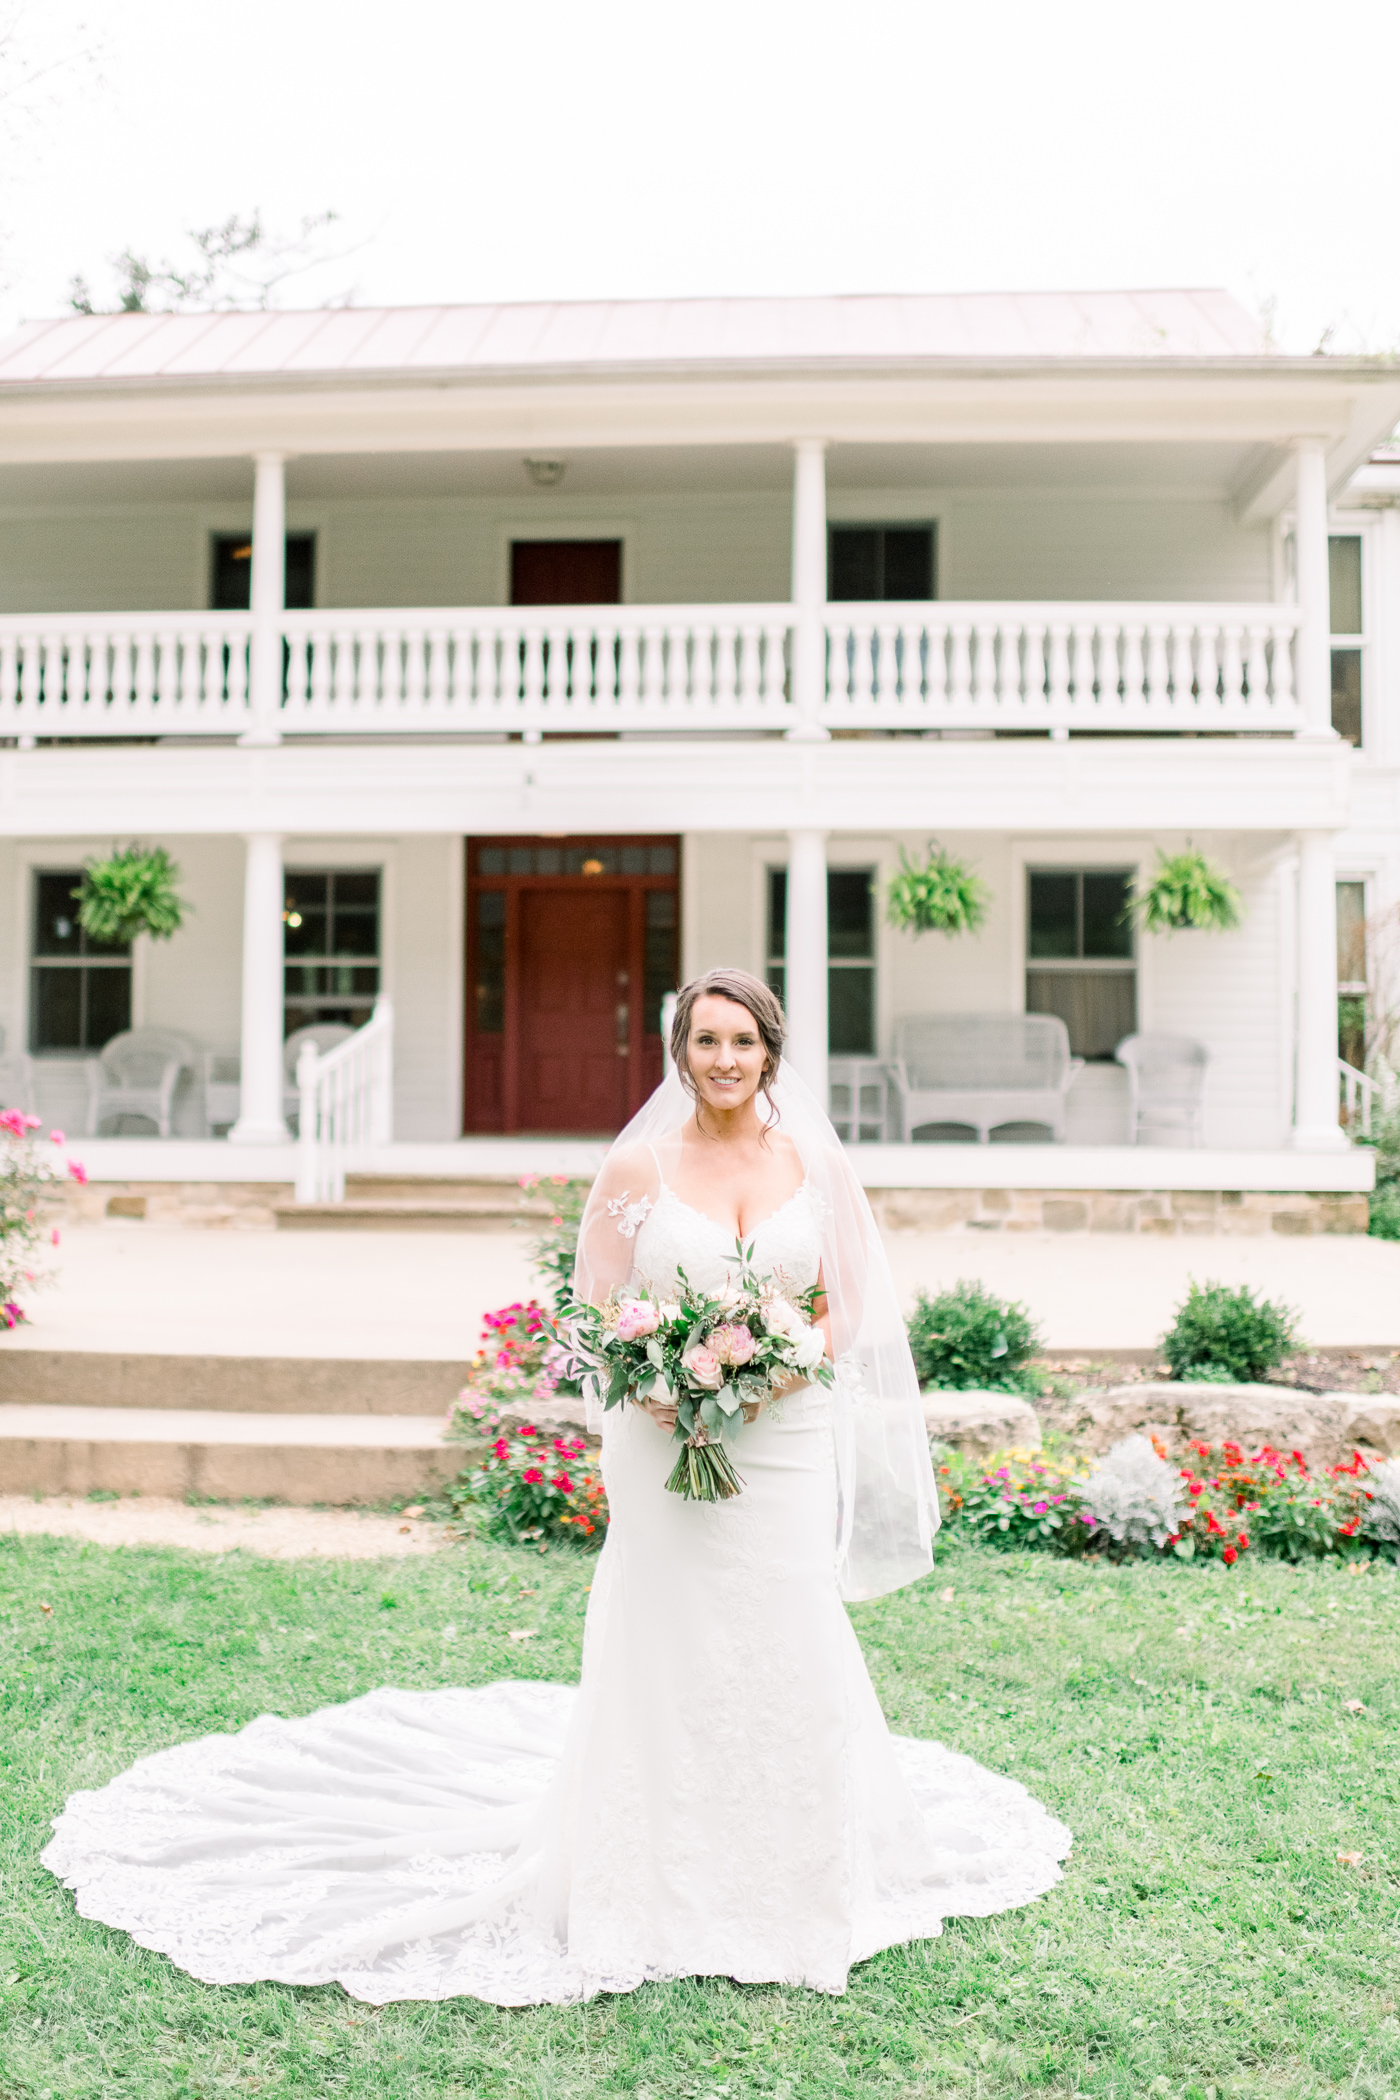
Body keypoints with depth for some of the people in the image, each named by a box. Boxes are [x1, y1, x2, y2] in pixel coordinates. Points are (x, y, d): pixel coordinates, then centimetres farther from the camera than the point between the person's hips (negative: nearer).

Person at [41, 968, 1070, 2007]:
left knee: (789, 1643, 4)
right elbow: (594, 1305, 1)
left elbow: (846, 1308, 6)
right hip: (666, 1445, -1)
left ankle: (791, 1875, 26)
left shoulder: (816, 1161, 3)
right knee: (667, 1651, 4)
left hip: (787, 1442, 2)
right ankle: (669, 1883, 22)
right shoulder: (639, 1165, -1)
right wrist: (650, 1383, -17)